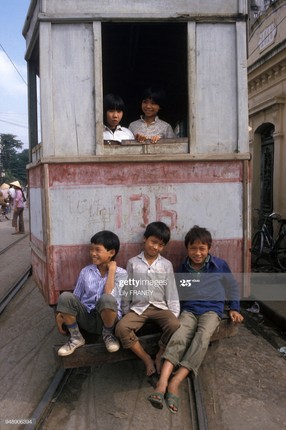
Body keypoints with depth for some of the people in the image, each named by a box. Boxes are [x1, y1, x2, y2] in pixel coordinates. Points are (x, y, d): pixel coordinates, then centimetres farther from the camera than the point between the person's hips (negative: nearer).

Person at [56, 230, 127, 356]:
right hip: (87, 318, 3)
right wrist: (61, 314, -4)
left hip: (107, 318, -3)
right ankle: (76, 338, -3)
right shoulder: (85, 271, 5)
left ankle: (108, 334, -6)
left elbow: (109, 295, -22)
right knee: (65, 297, -24)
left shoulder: (120, 273, -5)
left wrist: (111, 269, -14)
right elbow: (74, 298, 11)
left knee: (106, 299, -37)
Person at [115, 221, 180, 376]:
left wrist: (174, 313, -5)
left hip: (160, 306, 0)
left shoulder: (166, 265, 5)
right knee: (121, 328, -26)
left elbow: (171, 290, 3)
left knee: (174, 325, -30)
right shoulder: (133, 263, 4)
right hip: (138, 308, 0)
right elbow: (127, 290, 8)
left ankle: (160, 356, -2)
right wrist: (125, 312, 7)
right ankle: (146, 359, -7)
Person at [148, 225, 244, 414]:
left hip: (212, 309, -1)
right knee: (179, 336, -29)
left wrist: (234, 308, 11)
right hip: (189, 310, 1)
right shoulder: (183, 268, 9)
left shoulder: (220, 265, 5)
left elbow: (232, 286, 18)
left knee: (202, 337, -32)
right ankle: (163, 382, -44)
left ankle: (175, 382, -40)